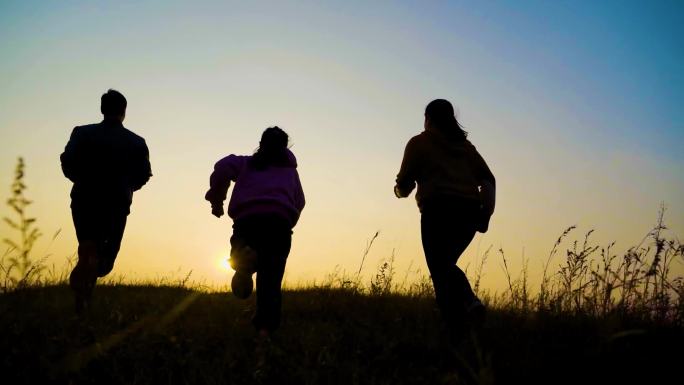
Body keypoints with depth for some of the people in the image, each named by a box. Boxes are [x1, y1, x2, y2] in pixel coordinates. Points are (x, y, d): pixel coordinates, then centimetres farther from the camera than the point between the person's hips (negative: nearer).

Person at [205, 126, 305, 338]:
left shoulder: (246, 162, 25)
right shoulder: (289, 167, 28)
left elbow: (223, 167, 5)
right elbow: (299, 201, 19)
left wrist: (216, 199, 12)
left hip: (247, 219, 0)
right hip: (279, 220, 0)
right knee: (270, 280, 2)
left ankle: (243, 260, -26)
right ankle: (265, 328, -17)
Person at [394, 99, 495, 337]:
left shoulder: (419, 142, 9)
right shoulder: (465, 144, 23)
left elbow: (404, 185, 5)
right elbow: (488, 179, 10)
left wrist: (400, 190, 26)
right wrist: (487, 210, 5)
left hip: (438, 210, -5)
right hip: (469, 211, 5)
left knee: (440, 269, -5)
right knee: (447, 263, 20)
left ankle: (458, 328, -19)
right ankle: (470, 301, -4)